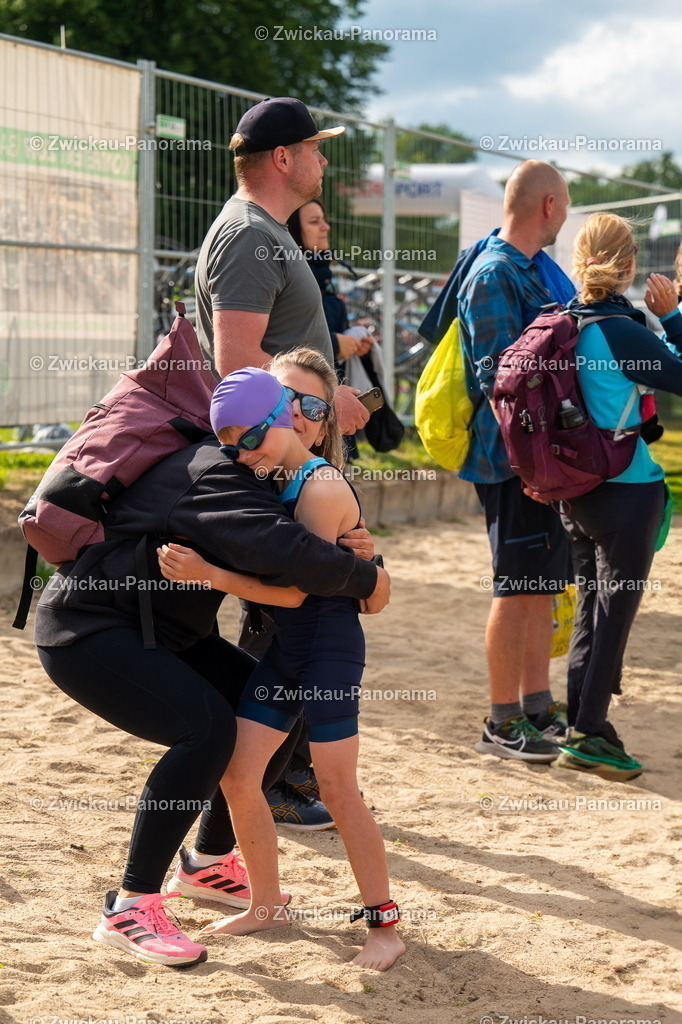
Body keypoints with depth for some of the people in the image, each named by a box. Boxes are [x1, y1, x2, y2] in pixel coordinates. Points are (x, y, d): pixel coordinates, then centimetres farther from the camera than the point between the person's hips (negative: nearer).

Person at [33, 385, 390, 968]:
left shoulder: (229, 469, 9)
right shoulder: (221, 477, -24)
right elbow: (282, 552, -41)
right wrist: (366, 579, -24)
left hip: (154, 631, 11)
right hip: (87, 630, -11)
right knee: (207, 727, -28)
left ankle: (209, 862, 23)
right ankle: (131, 908, -21)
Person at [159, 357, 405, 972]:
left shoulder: (324, 487, -17)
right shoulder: (267, 477, 7)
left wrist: (208, 573, -28)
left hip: (330, 648, -8)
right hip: (281, 649, 8)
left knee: (337, 789, -5)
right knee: (236, 773, 6)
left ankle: (385, 926, 6)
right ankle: (267, 905, 24)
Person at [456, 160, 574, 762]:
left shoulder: (528, 270, 15)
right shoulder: (495, 274, -15)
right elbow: (497, 379, -21)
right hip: (513, 461, -10)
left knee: (541, 585, 14)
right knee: (517, 588, -3)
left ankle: (537, 708, 22)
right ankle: (502, 723, 5)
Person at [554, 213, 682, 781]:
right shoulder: (621, 329, -18)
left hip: (576, 488, 7)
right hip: (627, 488, -7)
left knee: (591, 608, 15)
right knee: (615, 610, 0)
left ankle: (580, 726, 21)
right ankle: (588, 734, 2)